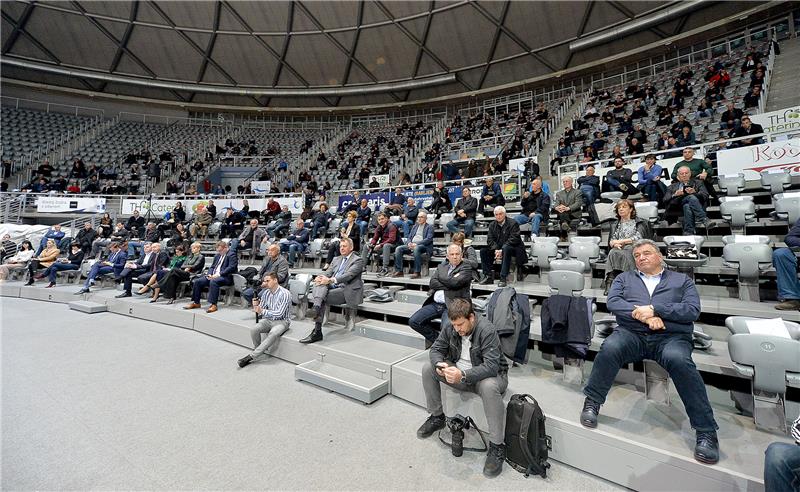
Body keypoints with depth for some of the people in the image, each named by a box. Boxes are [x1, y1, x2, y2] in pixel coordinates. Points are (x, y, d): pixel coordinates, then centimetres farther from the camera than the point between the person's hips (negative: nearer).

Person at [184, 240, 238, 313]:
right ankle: (196, 302, 5)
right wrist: (209, 274, 1)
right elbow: (212, 267, 24)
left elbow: (231, 268, -16)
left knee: (213, 281, -37)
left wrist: (219, 274, -22)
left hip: (225, 277, -8)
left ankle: (213, 305, -36)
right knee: (197, 281, -7)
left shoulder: (232, 255, -3)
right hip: (213, 276, 8)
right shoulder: (217, 255, 23)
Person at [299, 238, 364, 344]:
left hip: (346, 290, -6)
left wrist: (330, 280, -27)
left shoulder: (358, 260, 1)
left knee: (322, 298, -26)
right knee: (319, 284, -25)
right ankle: (317, 308, -45)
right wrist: (320, 277, -12)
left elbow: (348, 275, -15)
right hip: (332, 287, 6)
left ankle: (317, 331, -25)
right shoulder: (336, 259, 25)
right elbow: (328, 272, 13)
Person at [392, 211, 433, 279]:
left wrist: (416, 244, -18)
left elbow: (428, 239, -7)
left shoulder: (429, 227, 8)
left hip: (423, 246, -6)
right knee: (398, 249, -18)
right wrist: (409, 243, -5)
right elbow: (409, 237, 20)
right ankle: (399, 271, -17)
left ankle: (417, 272, -36)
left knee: (416, 248, -40)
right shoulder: (415, 226, 26)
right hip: (411, 245, 6)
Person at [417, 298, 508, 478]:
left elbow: (491, 366, -33)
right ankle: (437, 417, 9)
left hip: (488, 375, -5)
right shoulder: (449, 326, -10)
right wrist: (439, 364, -26)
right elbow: (436, 348, -2)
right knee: (428, 368, -10)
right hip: (459, 371, 6)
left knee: (489, 387, -39)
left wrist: (463, 375, -46)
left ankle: (497, 446, -20)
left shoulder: (487, 330, -27)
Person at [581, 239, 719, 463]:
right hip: (631, 333, 1)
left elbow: (693, 310, 2)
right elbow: (612, 302, 3)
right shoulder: (624, 278, 22)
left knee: (679, 360, -35)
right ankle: (592, 403, -16)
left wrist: (654, 308, -11)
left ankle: (706, 431, -21)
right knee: (610, 348, -32)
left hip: (672, 336, 0)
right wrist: (644, 315, -11)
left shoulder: (682, 280, 20)